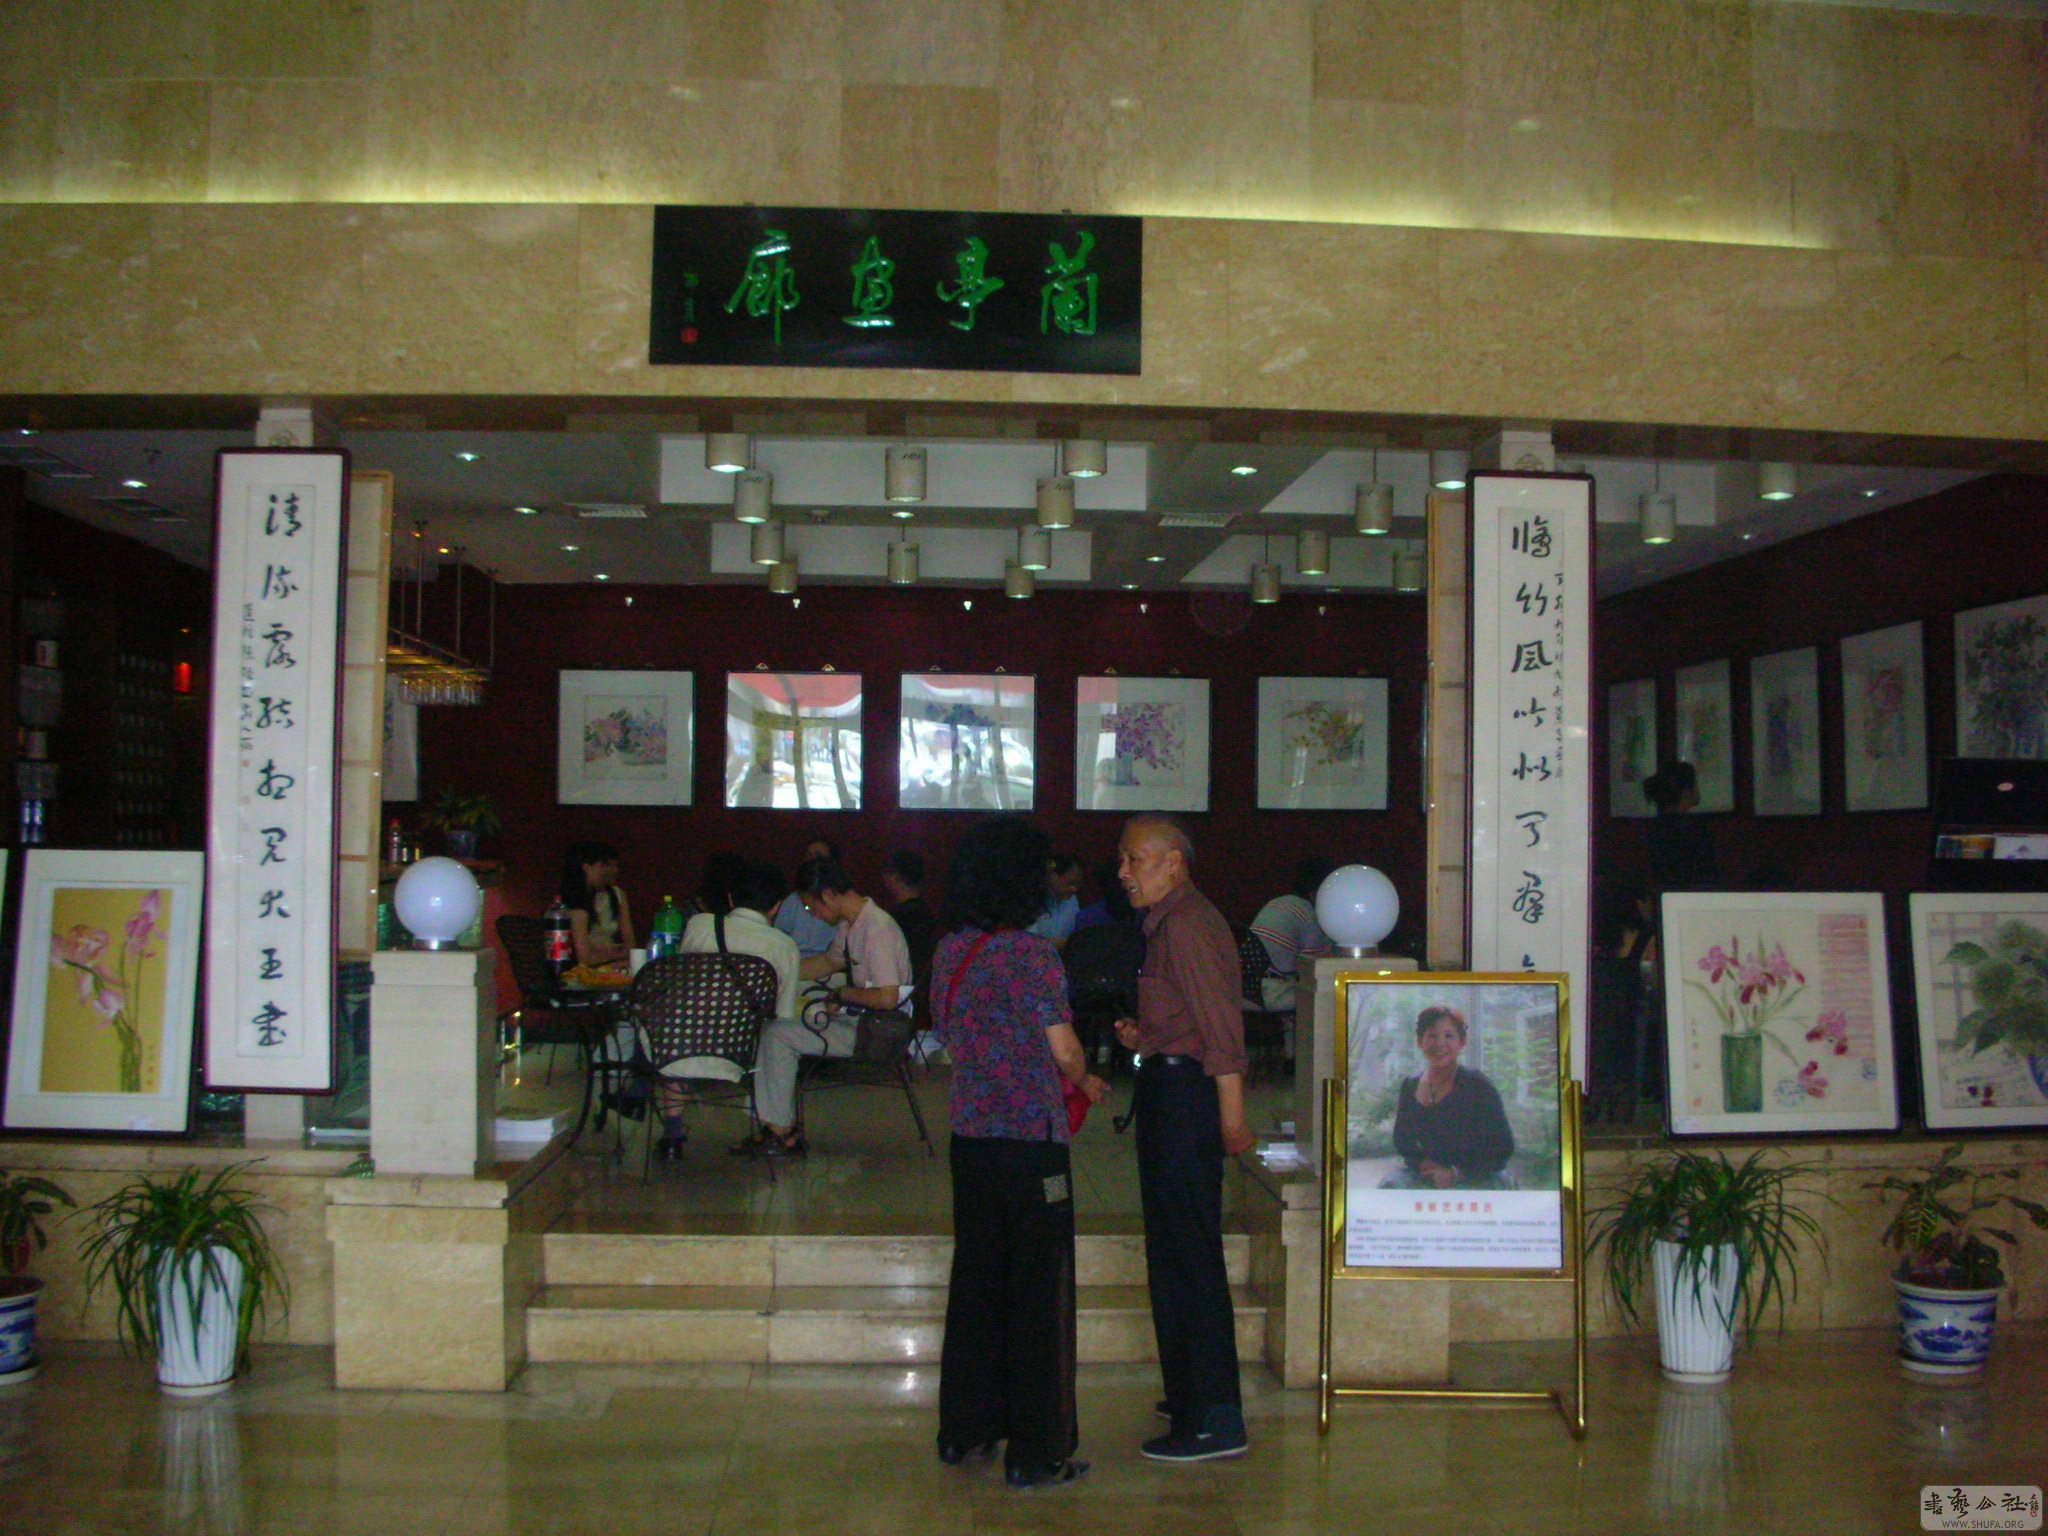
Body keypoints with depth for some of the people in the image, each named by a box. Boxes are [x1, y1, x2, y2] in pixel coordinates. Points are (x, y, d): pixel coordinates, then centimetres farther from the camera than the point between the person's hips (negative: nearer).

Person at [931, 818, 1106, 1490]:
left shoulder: (949, 952, 5)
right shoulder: (1031, 954, -15)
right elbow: (1064, 1051, -14)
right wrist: (1086, 1084, 8)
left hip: (970, 1135, 7)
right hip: (1030, 1139, -7)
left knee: (976, 1282, 17)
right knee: (1040, 1293, 3)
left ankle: (964, 1430, 27)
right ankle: (1036, 1453, 9)